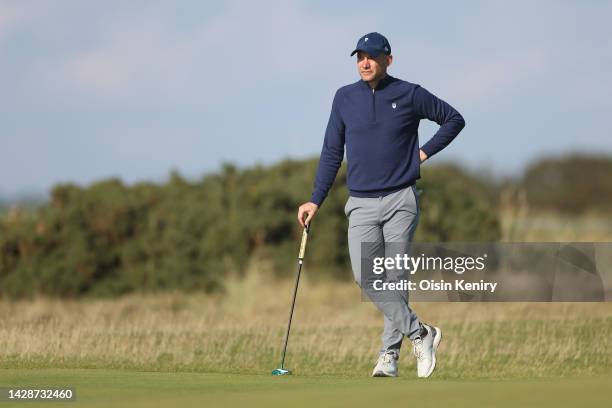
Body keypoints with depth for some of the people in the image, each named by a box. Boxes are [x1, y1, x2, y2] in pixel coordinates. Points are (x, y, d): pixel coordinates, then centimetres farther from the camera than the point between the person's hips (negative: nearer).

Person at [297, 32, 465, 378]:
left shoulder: (409, 95, 0)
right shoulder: (345, 98, 8)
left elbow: (454, 119, 12)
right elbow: (331, 153, 12)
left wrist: (426, 152, 0)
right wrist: (316, 200, 6)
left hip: (401, 200, -2)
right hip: (361, 204, 2)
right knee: (366, 277, -13)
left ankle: (390, 356, 3)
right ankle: (420, 334, -3)